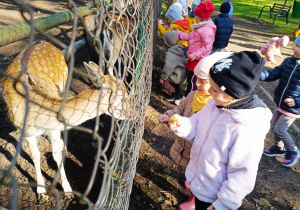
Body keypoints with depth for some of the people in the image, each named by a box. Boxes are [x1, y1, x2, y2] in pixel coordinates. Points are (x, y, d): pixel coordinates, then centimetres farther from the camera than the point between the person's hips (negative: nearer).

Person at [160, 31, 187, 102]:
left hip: (178, 77, -9)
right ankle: (178, 92, 28)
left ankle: (175, 95, 7)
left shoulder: (169, 53, -21)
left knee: (163, 81, 3)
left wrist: (163, 77, -12)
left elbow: (168, 66, -26)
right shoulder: (179, 49, 4)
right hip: (183, 74, 9)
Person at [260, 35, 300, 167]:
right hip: (281, 105, 6)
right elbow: (273, 74, -4)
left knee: (279, 130, -1)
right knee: (274, 126, 16)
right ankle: (279, 148, 41)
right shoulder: (289, 62, -4)